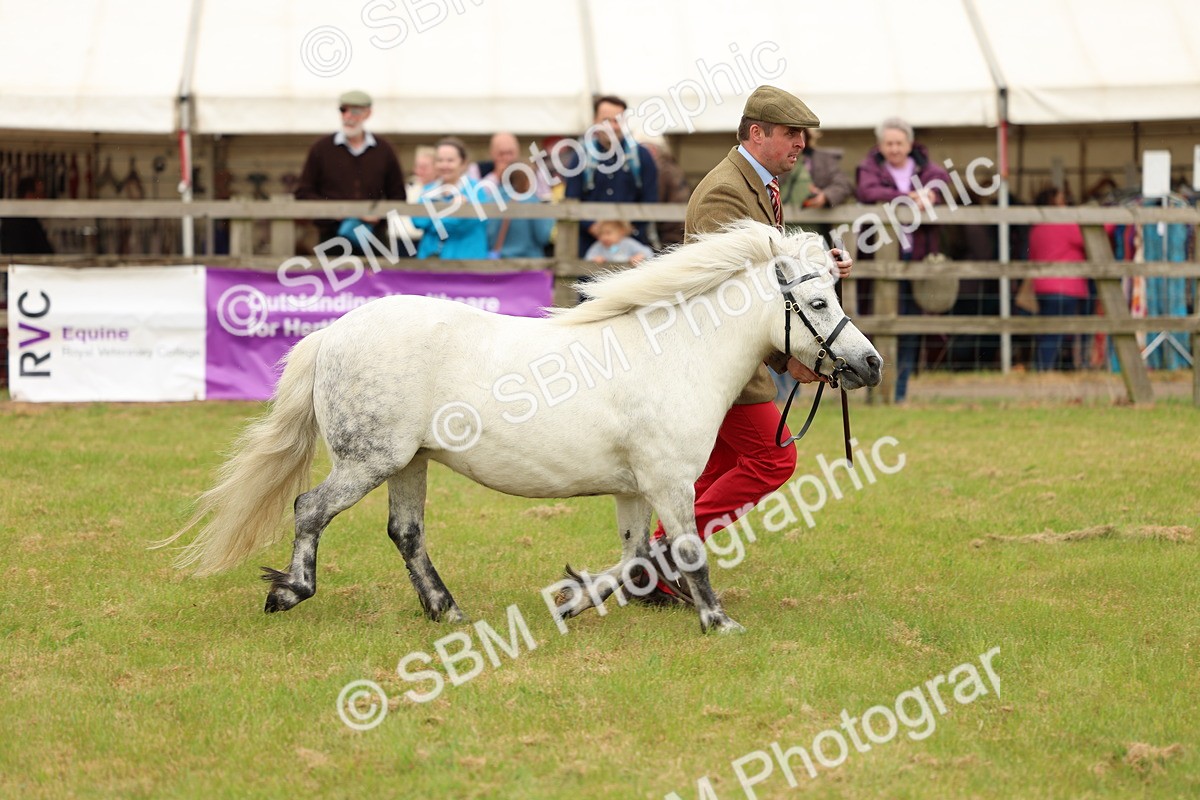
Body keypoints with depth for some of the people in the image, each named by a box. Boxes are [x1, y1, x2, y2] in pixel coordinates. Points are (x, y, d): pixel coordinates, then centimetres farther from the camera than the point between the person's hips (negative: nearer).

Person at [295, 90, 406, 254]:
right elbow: (303, 193, 7)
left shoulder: (384, 151, 10)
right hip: (332, 237, -1)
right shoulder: (321, 148, 7)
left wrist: (381, 214, -6)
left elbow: (398, 196, 14)